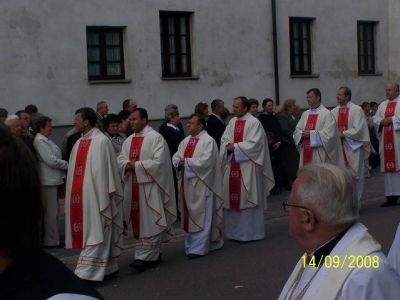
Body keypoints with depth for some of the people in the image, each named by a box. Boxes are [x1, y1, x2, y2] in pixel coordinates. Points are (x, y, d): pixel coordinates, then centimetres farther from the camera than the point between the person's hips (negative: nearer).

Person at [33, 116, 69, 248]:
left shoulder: (46, 140, 15)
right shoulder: (40, 141, -14)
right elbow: (51, 160, -18)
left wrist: (62, 174, 9)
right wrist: (67, 165, -5)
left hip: (53, 179, 10)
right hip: (48, 181, -10)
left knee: (52, 211, 14)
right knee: (51, 212, -3)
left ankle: (51, 239, 22)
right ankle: (51, 241, 3)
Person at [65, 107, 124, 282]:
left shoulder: (101, 141, -10)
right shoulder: (79, 143, 13)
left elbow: (105, 169, -13)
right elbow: (74, 170, 16)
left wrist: (105, 194, -15)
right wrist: (73, 194, 13)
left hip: (95, 194, -8)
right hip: (81, 195, 8)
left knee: (95, 232, -6)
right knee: (89, 231, 12)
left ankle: (88, 272, -8)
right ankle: (108, 267, 21)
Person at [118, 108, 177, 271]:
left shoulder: (155, 138, -8)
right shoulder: (128, 141, 15)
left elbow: (159, 162, -16)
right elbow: (120, 160, 10)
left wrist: (136, 165, -16)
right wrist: (128, 164, -12)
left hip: (150, 186, -7)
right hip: (133, 187, 7)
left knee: (150, 222, -5)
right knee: (137, 222, 10)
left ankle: (145, 257, -4)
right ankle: (153, 255, 19)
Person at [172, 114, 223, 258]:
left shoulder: (208, 141, -10)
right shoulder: (185, 141, 13)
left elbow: (204, 161, -21)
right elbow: (175, 157, 10)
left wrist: (186, 162, -15)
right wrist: (179, 162, -13)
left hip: (201, 184, -7)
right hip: (187, 183, 7)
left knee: (201, 216, -3)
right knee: (190, 215, 13)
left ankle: (198, 248, -1)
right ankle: (193, 243, 24)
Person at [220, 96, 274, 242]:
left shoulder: (254, 123, -8)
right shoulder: (232, 122, 12)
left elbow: (253, 143, -16)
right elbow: (224, 140, 8)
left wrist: (235, 146, -14)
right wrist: (229, 147, -13)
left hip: (247, 166, -6)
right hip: (232, 165, 6)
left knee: (247, 198, -1)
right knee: (233, 198, 9)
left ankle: (251, 232, 9)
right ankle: (235, 231, 19)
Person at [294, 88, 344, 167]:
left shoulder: (327, 114, -5)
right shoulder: (305, 114, 15)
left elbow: (329, 134, -13)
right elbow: (297, 131, 13)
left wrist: (312, 134, -16)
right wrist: (302, 134, -9)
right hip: (306, 153, 6)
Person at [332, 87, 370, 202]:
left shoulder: (357, 110, -4)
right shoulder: (334, 112, 9)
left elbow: (358, 129, -12)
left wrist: (343, 134, -16)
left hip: (353, 147, -4)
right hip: (339, 148, 4)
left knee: (355, 175, 2)